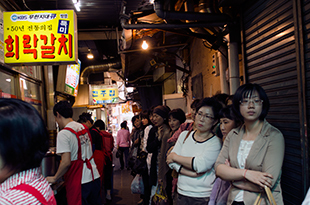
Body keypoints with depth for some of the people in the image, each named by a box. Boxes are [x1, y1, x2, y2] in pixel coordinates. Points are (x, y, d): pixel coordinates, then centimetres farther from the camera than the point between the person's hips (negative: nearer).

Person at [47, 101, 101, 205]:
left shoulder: (63, 134, -14)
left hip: (79, 182, -7)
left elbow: (66, 162, -19)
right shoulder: (84, 128, 9)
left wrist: (54, 178, -4)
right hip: (94, 177, 7)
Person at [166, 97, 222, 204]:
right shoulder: (185, 135, 4)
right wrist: (192, 173, -17)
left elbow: (201, 165, -22)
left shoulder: (215, 141, -9)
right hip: (182, 193, 4)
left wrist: (175, 157, -11)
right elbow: (171, 162, -4)